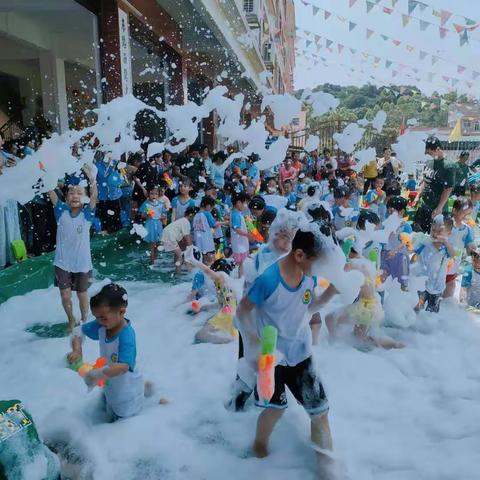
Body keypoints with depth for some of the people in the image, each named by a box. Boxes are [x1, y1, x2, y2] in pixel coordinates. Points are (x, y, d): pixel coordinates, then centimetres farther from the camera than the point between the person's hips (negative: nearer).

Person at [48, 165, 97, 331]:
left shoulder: (86, 213, -8)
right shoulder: (62, 211, -4)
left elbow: (94, 196, -23)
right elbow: (51, 193, -15)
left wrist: (91, 177, -36)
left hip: (82, 263, -1)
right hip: (62, 262, 1)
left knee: (82, 295, 14)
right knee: (65, 296, 8)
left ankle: (84, 321, 37)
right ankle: (71, 320, 35)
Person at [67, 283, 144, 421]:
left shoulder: (126, 336, -36)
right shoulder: (102, 326, -15)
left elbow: (123, 367, -46)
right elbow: (78, 331, -3)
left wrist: (98, 374, -49)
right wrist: (77, 350, -19)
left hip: (126, 390, -7)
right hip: (110, 385, 7)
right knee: (111, 417, 32)